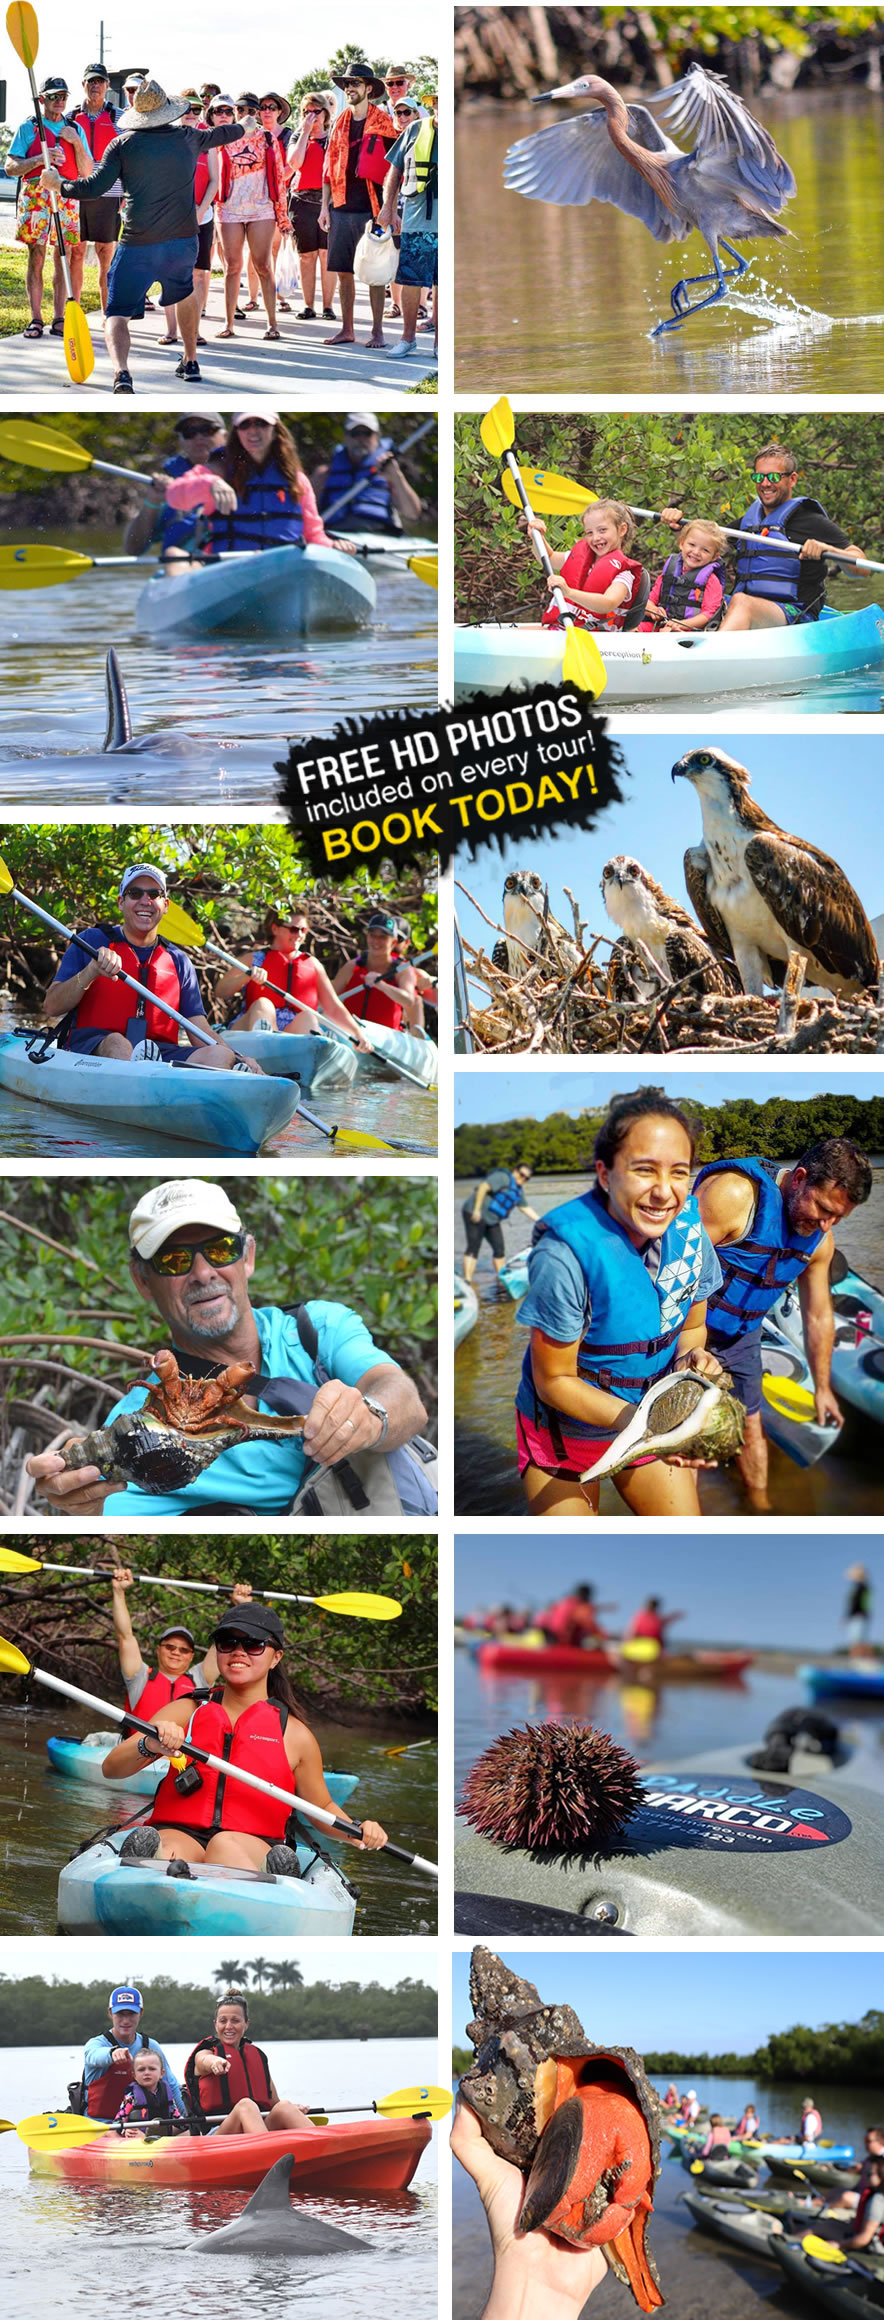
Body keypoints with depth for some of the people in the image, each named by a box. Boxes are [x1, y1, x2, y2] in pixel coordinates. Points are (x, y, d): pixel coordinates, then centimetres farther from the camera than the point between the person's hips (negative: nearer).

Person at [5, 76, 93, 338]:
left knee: (64, 260, 0)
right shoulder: (28, 128, 6)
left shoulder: (75, 129, 14)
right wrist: (41, 159, -15)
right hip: (35, 198, -2)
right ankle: (36, 319, -1)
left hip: (67, 201, 2)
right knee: (36, 259, -3)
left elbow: (87, 173, 9)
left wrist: (77, 143, -4)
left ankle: (59, 319, 5)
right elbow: (10, 167, -1)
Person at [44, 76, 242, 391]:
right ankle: (190, 362, 39)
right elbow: (223, 133, 28)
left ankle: (121, 373, -28)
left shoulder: (124, 144, -2)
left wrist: (57, 184, 10)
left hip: (137, 246, -3)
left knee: (117, 315, -1)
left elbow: (94, 188, -6)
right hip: (183, 242, 3)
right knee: (185, 292, 34)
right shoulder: (188, 138, 8)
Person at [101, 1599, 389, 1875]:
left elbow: (322, 1807, 26)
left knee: (226, 1845, -38)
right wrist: (149, 1746, -22)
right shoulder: (186, 1712, 12)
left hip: (255, 1850, 0)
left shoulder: (295, 1735, 12)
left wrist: (357, 1833, 3)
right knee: (169, 1848, -38)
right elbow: (110, 1768, 1)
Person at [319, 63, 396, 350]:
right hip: (341, 207, 5)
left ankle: (377, 331, 3)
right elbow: (329, 166, 14)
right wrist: (325, 206, 8)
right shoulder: (341, 122, 13)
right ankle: (347, 330, 14)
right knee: (343, 271, 6)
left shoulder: (383, 122, -2)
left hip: (370, 208, -5)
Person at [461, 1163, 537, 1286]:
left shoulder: (519, 1189, 15)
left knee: (499, 1249, 7)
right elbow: (483, 1187, -23)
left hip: (492, 1220, 9)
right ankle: (467, 1282, -21)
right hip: (476, 1215, -9)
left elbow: (525, 1208, 24)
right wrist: (477, 1210, -27)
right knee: (473, 1248, -16)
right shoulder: (503, 1177, -14)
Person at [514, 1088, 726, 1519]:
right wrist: (635, 1420, -31)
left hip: (651, 1418, 5)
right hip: (565, 1431, -4)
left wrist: (689, 1358, -18)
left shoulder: (687, 1228, -14)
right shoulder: (566, 1256, -30)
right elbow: (554, 1381, -19)